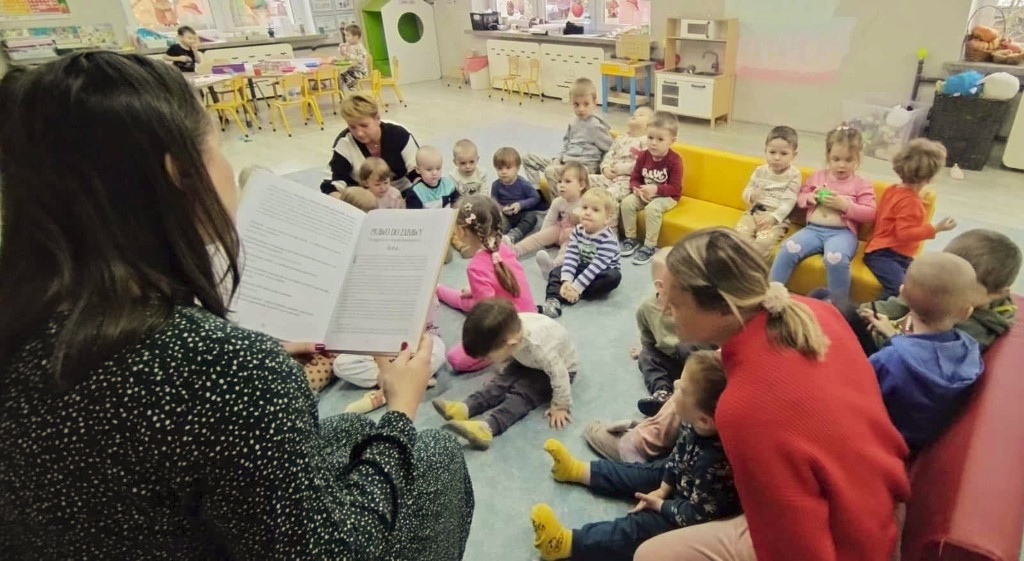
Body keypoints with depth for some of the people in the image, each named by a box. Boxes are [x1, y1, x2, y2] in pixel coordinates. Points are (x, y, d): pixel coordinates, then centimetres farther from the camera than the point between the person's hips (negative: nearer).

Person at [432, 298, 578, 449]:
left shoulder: (539, 347, -43)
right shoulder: (510, 329, -24)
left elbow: (559, 374, -35)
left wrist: (560, 407, -26)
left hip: (560, 368, -7)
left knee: (522, 393, -25)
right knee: (501, 381, -13)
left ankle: (488, 427, -41)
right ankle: (465, 408, -25)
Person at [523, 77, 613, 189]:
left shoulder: (595, 126, -10)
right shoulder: (573, 123, 13)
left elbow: (611, 149, -7)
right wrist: (558, 158, 4)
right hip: (566, 161, 9)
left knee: (551, 171, -36)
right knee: (529, 159, 6)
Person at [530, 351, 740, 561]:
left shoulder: (711, 463, -43)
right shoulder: (697, 425, -20)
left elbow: (696, 515, -30)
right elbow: (679, 454, 0)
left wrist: (660, 504, -16)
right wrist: (663, 489, 1)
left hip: (692, 521, -9)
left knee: (640, 526, -12)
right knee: (645, 473, 14)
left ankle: (566, 543, -14)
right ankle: (577, 470, 28)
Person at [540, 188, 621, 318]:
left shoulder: (608, 239, -25)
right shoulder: (577, 231, -8)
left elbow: (597, 265, -31)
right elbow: (570, 256, -16)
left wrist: (576, 287, -35)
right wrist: (566, 281, -31)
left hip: (601, 274, -5)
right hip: (581, 269, 5)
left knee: (614, 277, -34)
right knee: (556, 272, -10)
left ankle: (571, 295, -29)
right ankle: (553, 301, -36)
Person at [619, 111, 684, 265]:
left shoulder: (674, 160, -17)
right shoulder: (644, 155, -3)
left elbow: (675, 188, -19)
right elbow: (634, 178, 3)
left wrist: (656, 189, -34)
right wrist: (637, 189, -21)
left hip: (667, 197, -5)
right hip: (645, 193, 5)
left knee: (652, 209, -34)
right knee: (627, 202, -19)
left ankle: (649, 246, -21)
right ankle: (631, 239, -3)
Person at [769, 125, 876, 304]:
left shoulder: (861, 184, 9)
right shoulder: (817, 176, 18)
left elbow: (869, 214, 1)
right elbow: (799, 198, 21)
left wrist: (844, 205, -14)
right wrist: (810, 198, -2)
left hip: (842, 232, -3)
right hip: (813, 229, 3)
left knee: (836, 259, -36)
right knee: (787, 249, -26)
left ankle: (839, 306, -18)